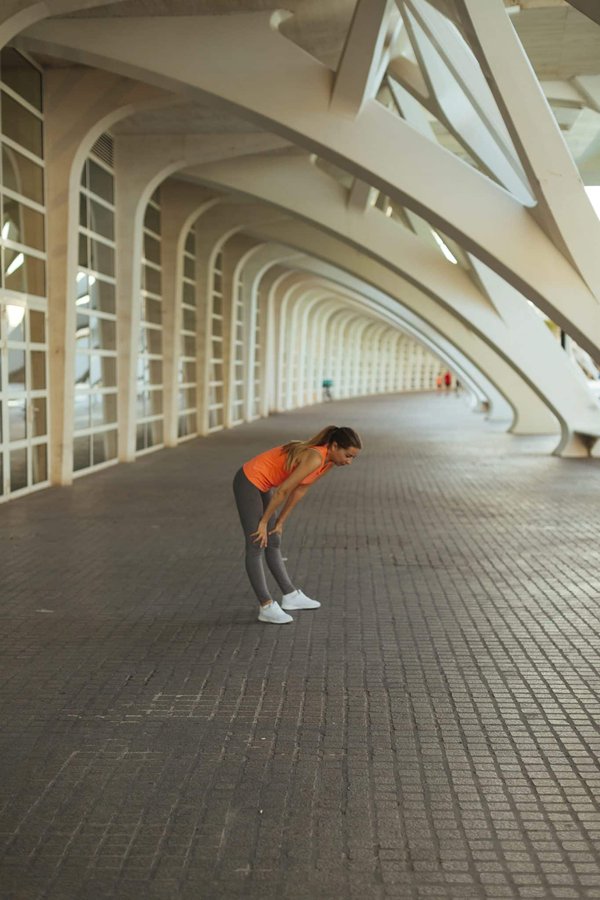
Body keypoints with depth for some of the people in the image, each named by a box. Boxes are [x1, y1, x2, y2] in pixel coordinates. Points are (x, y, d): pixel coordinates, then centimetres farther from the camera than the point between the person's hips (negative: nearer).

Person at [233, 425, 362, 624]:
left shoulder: (328, 461, -1)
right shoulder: (315, 458, -28)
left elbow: (299, 490, 8)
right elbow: (283, 491, -24)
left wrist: (280, 522, 11)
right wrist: (263, 522, -14)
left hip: (262, 484, 9)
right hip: (249, 482, -9)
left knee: (273, 543, 14)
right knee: (256, 546, -6)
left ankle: (290, 596, 22)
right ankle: (267, 607, -3)